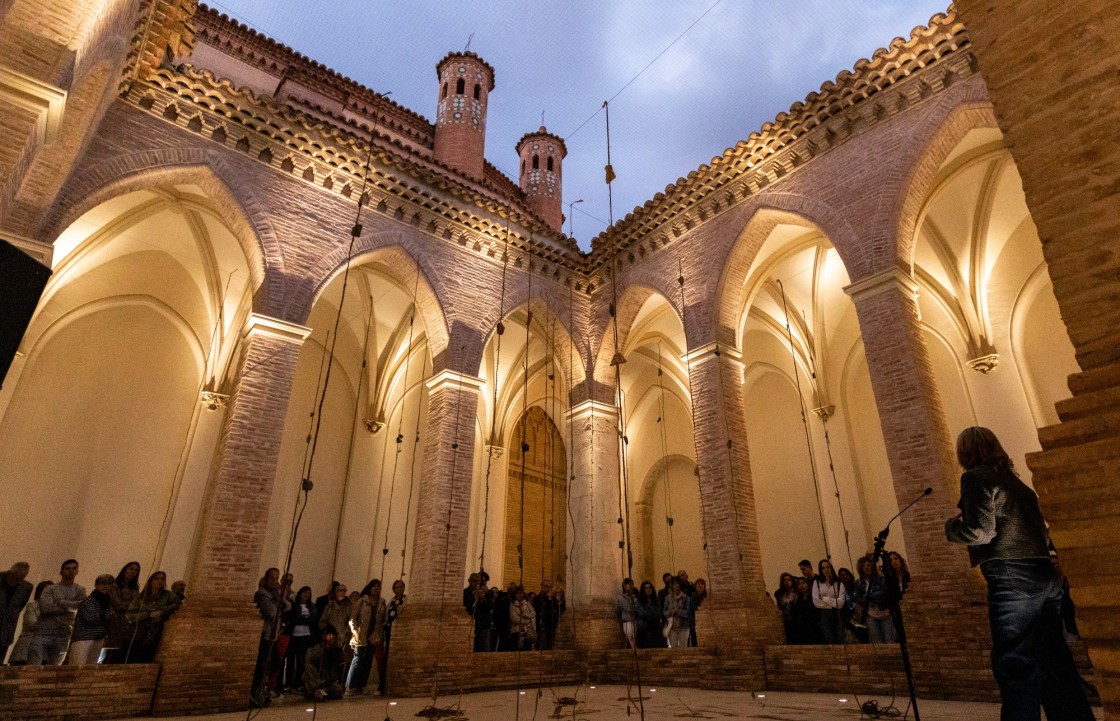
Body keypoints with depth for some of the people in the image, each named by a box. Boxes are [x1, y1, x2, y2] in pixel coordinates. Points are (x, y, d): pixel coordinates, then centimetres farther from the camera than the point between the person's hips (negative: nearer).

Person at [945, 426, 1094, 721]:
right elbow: (1040, 528, 22)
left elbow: (980, 531, -16)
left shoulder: (975, 477, -6)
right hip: (1045, 574, 9)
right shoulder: (1013, 479, 19)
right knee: (1054, 662, 14)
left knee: (1015, 665, -4)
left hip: (1012, 578, -9)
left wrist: (950, 526, 3)